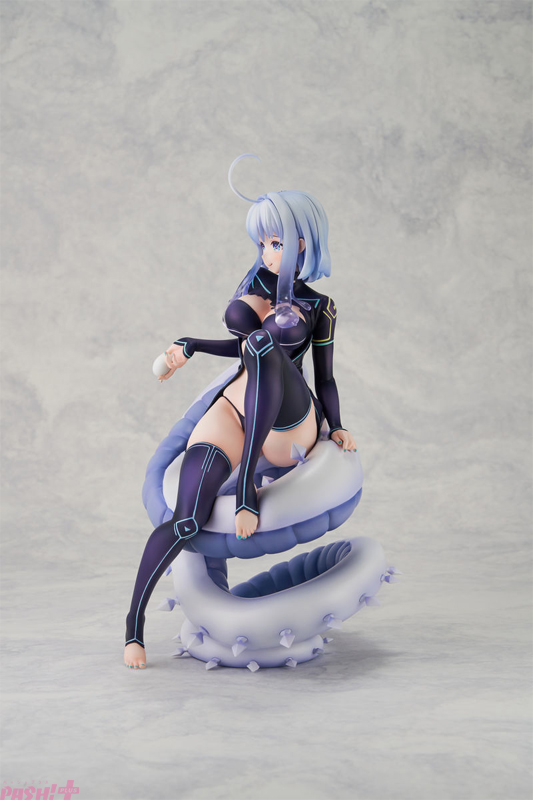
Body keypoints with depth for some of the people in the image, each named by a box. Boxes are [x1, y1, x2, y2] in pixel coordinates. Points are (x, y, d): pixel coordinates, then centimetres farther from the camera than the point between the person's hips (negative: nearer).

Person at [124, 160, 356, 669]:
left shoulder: (320, 308, 11)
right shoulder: (255, 280, 17)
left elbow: (324, 377, 12)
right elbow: (239, 345, 19)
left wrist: (336, 427, -1)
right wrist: (189, 347, 6)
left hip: (290, 426, -1)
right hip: (234, 411, 2)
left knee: (265, 348, -36)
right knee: (187, 521, -22)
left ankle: (247, 490, -35)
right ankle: (134, 625, -8)